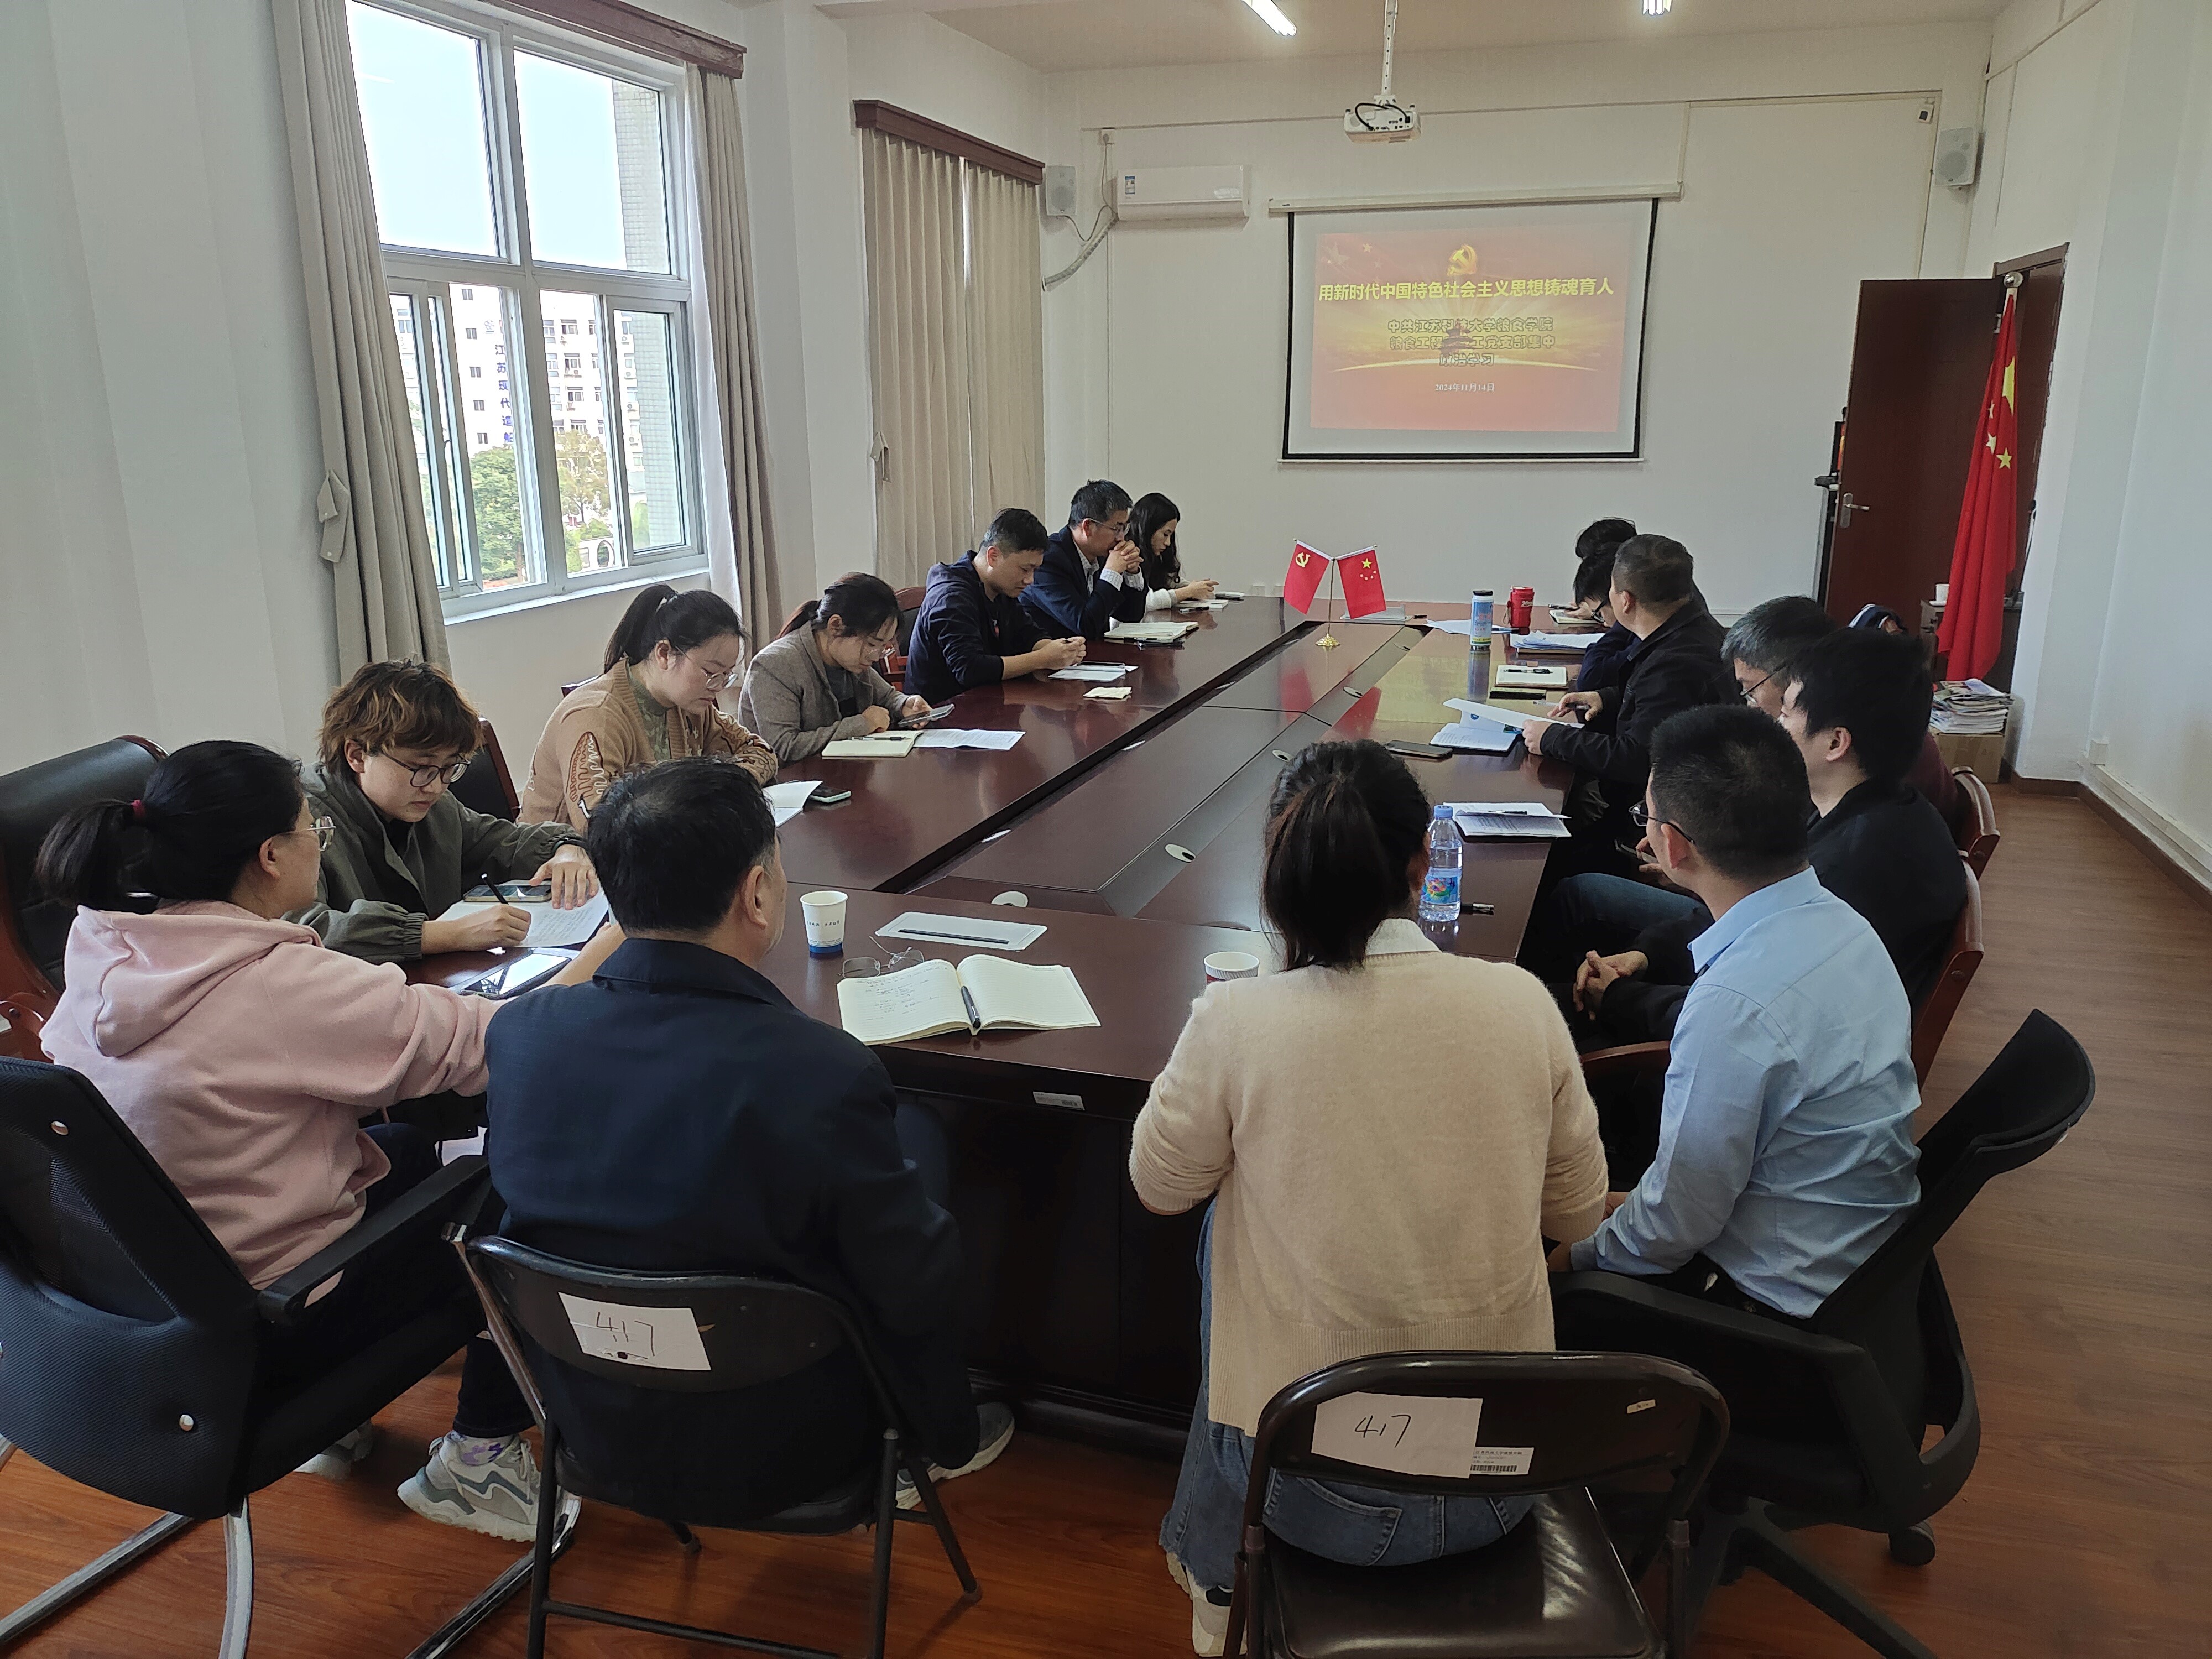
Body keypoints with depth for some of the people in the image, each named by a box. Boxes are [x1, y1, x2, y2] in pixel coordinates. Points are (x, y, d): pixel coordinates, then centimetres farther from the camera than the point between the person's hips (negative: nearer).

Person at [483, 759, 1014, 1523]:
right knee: (919, 1126, 12)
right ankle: (941, 1439, 30)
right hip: (773, 1461, -5)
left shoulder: (517, 1033, -16)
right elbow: (919, 1293, -20)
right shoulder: (823, 1074, -32)